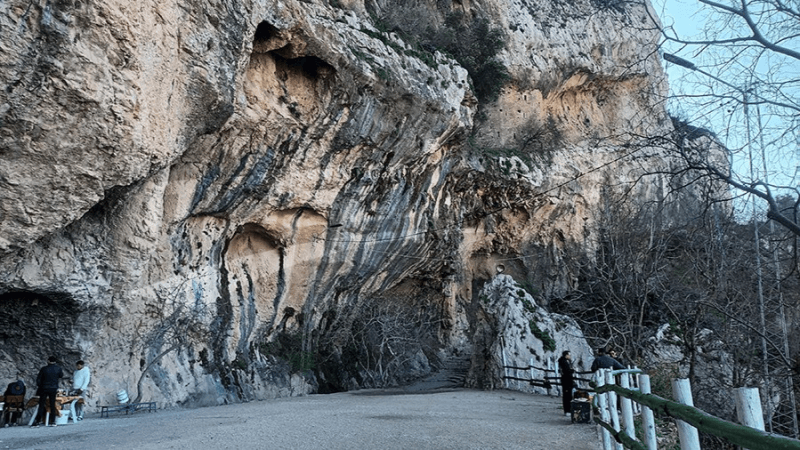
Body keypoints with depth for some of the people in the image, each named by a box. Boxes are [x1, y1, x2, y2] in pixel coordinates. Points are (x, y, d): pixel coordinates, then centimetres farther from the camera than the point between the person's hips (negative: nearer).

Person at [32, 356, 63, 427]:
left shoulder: (43, 369, -8)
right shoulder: (58, 369, -4)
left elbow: (38, 379, -2)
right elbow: (61, 376, 13)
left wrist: (38, 386, 13)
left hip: (44, 389, -2)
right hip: (54, 389, 2)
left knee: (41, 405, 3)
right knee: (52, 405, 7)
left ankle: (38, 421, 1)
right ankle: (53, 421, 7)